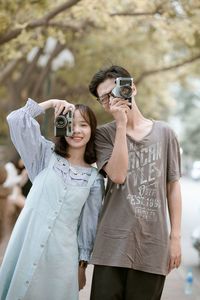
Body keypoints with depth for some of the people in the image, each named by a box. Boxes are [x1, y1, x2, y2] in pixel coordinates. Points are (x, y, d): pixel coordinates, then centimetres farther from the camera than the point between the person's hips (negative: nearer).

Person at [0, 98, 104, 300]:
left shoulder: (94, 177, 5)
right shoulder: (47, 155, 4)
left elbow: (89, 224, 8)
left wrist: (82, 264, 8)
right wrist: (50, 103, -2)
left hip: (61, 254, 0)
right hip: (27, 245, 0)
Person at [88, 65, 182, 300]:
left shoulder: (164, 133, 8)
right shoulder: (104, 134, 5)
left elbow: (173, 186, 10)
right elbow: (118, 175, -11)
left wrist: (175, 236, 5)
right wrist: (121, 124, -10)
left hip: (153, 243, 1)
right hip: (113, 242, -1)